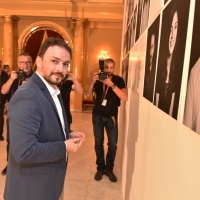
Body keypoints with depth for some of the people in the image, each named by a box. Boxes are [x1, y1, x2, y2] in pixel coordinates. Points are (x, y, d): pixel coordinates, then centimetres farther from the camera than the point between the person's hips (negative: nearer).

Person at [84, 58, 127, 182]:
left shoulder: (118, 80, -8)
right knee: (98, 143, 8)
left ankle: (109, 168, 21)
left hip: (111, 117, -1)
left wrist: (111, 85, -31)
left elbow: (125, 97, -22)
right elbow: (87, 95, -9)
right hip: (97, 116, 2)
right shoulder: (98, 79, -1)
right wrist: (93, 82, -24)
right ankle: (100, 168, 24)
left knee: (113, 144, 1)